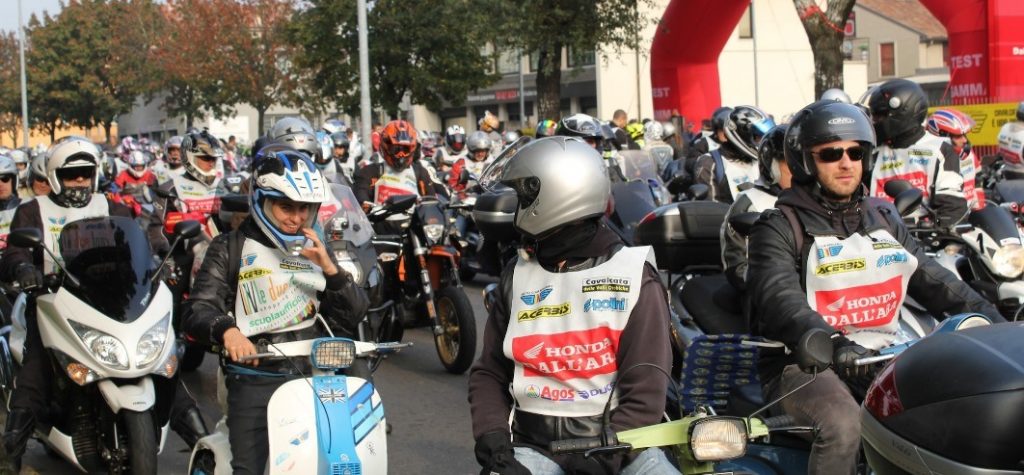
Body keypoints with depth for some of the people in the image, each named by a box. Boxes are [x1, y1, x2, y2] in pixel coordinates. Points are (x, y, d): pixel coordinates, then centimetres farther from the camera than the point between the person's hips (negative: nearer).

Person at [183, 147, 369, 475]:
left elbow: (355, 313, 11)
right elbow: (196, 310, -6)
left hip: (315, 373, 3)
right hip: (255, 376, -3)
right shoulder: (231, 248, 6)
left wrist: (330, 269, -6)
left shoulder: (316, 249, 18)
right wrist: (227, 329, -28)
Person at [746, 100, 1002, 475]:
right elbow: (780, 300, -19)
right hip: (808, 364, -6)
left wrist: (995, 324, 0)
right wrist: (834, 344, -37)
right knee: (843, 424, -35)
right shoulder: (780, 227, -2)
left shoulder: (883, 218, 19)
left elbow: (935, 282, 14)